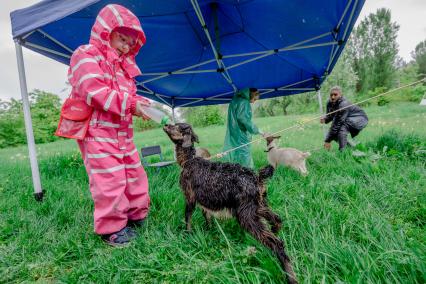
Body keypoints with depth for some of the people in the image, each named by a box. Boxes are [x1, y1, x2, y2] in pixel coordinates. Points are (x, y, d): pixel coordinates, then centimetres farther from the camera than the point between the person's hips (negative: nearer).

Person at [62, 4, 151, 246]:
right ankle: (111, 229, 10)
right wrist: (131, 105, -20)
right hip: (98, 131, -9)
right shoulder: (86, 56, -6)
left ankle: (137, 216, 28)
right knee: (110, 180, -7)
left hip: (123, 132, 9)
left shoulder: (122, 65, 20)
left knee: (135, 174, 12)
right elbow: (96, 93, -20)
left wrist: (140, 103, -2)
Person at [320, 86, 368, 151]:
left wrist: (328, 140, -34)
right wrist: (325, 119, -24)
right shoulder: (329, 103, -10)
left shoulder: (343, 105, -33)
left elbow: (337, 123, -35)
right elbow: (330, 116, 3)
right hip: (349, 120, 8)